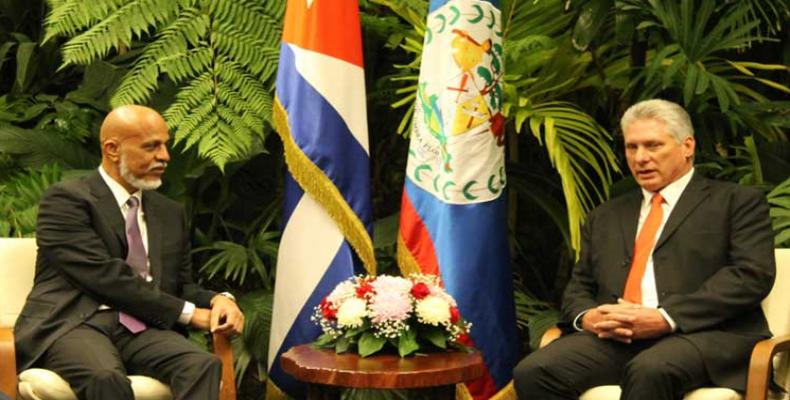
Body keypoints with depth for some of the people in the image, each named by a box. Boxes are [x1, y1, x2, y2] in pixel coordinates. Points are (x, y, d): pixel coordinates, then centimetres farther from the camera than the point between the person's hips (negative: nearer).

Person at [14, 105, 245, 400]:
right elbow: (103, 276, -10)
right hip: (75, 324, -5)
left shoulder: (171, 213, 22)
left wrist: (218, 299, -2)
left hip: (142, 329, 5)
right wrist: (186, 312, -10)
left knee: (203, 364, -28)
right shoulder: (66, 199, 1)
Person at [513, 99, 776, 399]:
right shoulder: (606, 216, 28)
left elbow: (753, 275, -3)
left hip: (704, 334, -4)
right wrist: (587, 317, -3)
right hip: (614, 338, 4)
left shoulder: (737, 202, 12)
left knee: (650, 370, -39)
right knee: (532, 372, -24)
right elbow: (579, 286, 24)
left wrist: (667, 318, -14)